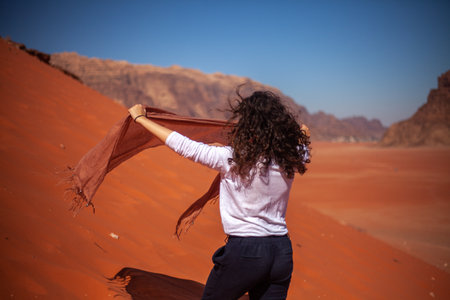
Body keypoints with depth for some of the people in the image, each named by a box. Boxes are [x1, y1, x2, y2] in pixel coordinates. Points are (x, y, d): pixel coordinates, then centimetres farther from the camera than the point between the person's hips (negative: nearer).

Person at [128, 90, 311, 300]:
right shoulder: (289, 159, -2)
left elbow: (183, 146, -9)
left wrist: (140, 118, 2)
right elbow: (303, 150, 23)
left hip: (244, 251, -4)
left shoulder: (232, 159, -16)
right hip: (282, 252, 5)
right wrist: (303, 134, 46)